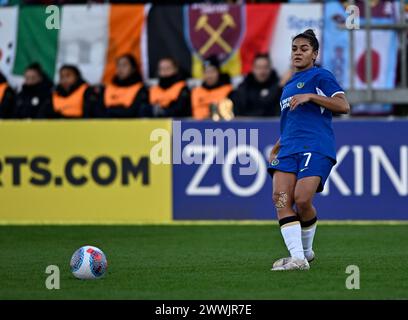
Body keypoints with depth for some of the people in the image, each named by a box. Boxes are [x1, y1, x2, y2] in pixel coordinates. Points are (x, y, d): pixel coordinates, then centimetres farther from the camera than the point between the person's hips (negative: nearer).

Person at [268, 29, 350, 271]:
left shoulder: (320, 76, 2)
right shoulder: (289, 85, 26)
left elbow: (343, 106, -9)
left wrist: (310, 96, -14)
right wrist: (276, 148, 26)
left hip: (316, 148, -7)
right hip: (289, 149, 7)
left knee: (302, 200, -20)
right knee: (281, 198, -14)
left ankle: (307, 250, 6)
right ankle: (298, 258, -16)